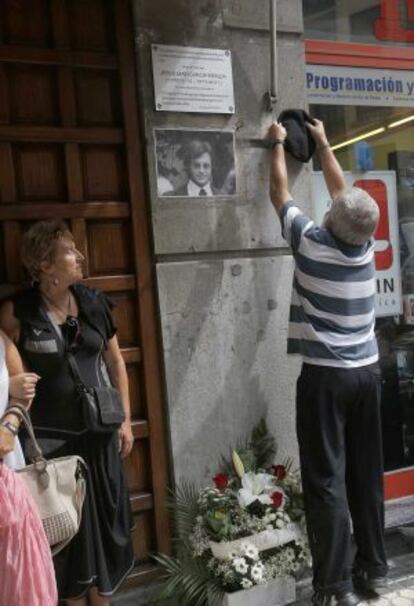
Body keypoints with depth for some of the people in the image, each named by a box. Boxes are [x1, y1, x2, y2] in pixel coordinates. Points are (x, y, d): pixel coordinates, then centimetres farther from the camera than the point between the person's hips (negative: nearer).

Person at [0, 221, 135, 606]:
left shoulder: (94, 303, 0)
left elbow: (115, 362, 7)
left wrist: (125, 419, 6)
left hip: (97, 432, 4)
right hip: (50, 437, -3)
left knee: (103, 517, 15)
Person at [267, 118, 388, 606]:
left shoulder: (311, 243, -11)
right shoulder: (365, 244, 1)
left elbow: (279, 193, 5)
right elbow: (340, 188, 18)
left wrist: (279, 144, 21)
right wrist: (322, 143, 31)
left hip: (325, 377, -5)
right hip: (367, 372, 6)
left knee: (326, 481, -1)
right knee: (367, 475, 13)